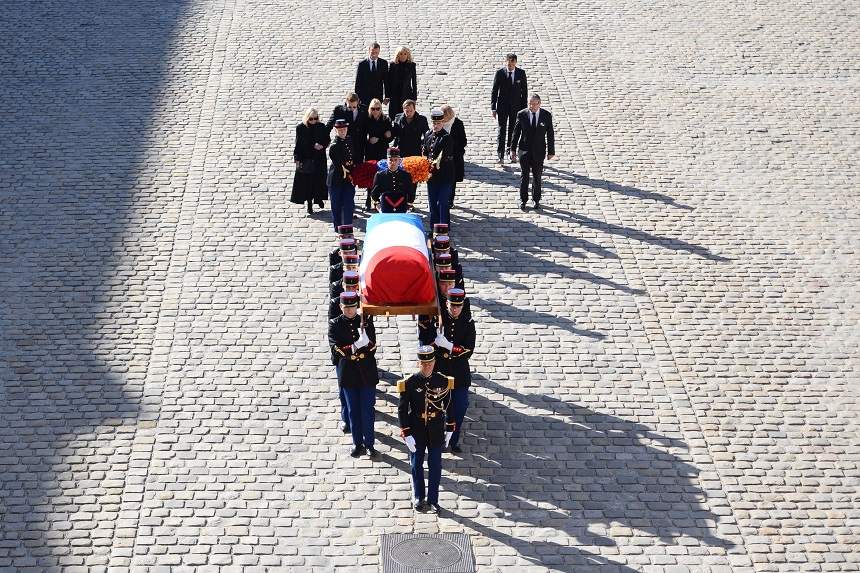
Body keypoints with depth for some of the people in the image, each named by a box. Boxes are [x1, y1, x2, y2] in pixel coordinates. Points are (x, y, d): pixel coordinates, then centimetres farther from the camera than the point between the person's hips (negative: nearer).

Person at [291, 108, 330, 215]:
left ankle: (319, 198, 31)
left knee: (319, 180, 7)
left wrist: (322, 145, -14)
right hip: (305, 159, -1)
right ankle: (309, 205, 10)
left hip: (319, 159, 1)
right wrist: (297, 160, -6)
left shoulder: (321, 127, -2)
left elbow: (327, 140, 8)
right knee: (307, 181, 1)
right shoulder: (300, 128, -6)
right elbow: (297, 145, -3)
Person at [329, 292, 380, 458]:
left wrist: (366, 342, -28)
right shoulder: (335, 324, -5)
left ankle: (369, 444, 15)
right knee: (353, 410, 10)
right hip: (348, 374, 0)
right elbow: (336, 349, -15)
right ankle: (358, 444, 21)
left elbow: (372, 346, -6)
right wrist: (355, 347, -28)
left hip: (367, 373, 0)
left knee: (368, 410, 5)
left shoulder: (366, 321, -2)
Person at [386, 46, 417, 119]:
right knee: (393, 116, 1)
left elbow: (414, 82, 6)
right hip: (394, 95, 0)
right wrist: (387, 96, -2)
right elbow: (387, 81, 3)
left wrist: (414, 97, 3)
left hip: (407, 95, 0)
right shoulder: (392, 65, 1)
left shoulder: (411, 65, 2)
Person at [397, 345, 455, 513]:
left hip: (436, 432, 1)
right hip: (416, 432, -1)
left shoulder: (443, 382, -8)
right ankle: (418, 498, 31)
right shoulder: (409, 384, -14)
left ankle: (433, 501, 22)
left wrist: (449, 430, 4)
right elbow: (402, 410, -10)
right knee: (416, 466, 13)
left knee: (435, 467, 8)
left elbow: (449, 406, 2)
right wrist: (406, 434, -13)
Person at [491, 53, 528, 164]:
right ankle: (500, 155, -4)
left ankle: (510, 152, 25)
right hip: (502, 106, -1)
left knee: (513, 130, 9)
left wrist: (523, 108, 0)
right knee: (501, 130, -4)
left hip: (516, 106, 2)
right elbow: (494, 91, -2)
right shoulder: (500, 72, -6)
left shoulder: (521, 73, -2)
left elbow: (524, 91, 3)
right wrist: (493, 108, -6)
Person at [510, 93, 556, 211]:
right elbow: (516, 133, 1)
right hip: (524, 150, 0)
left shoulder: (547, 116, -6)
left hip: (539, 151, 0)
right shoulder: (521, 115, -6)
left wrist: (551, 152, 1)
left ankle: (536, 200, 22)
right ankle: (523, 200, 12)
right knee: (524, 176, 1)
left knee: (537, 176, 9)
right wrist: (513, 149, 0)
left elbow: (550, 134, 0)